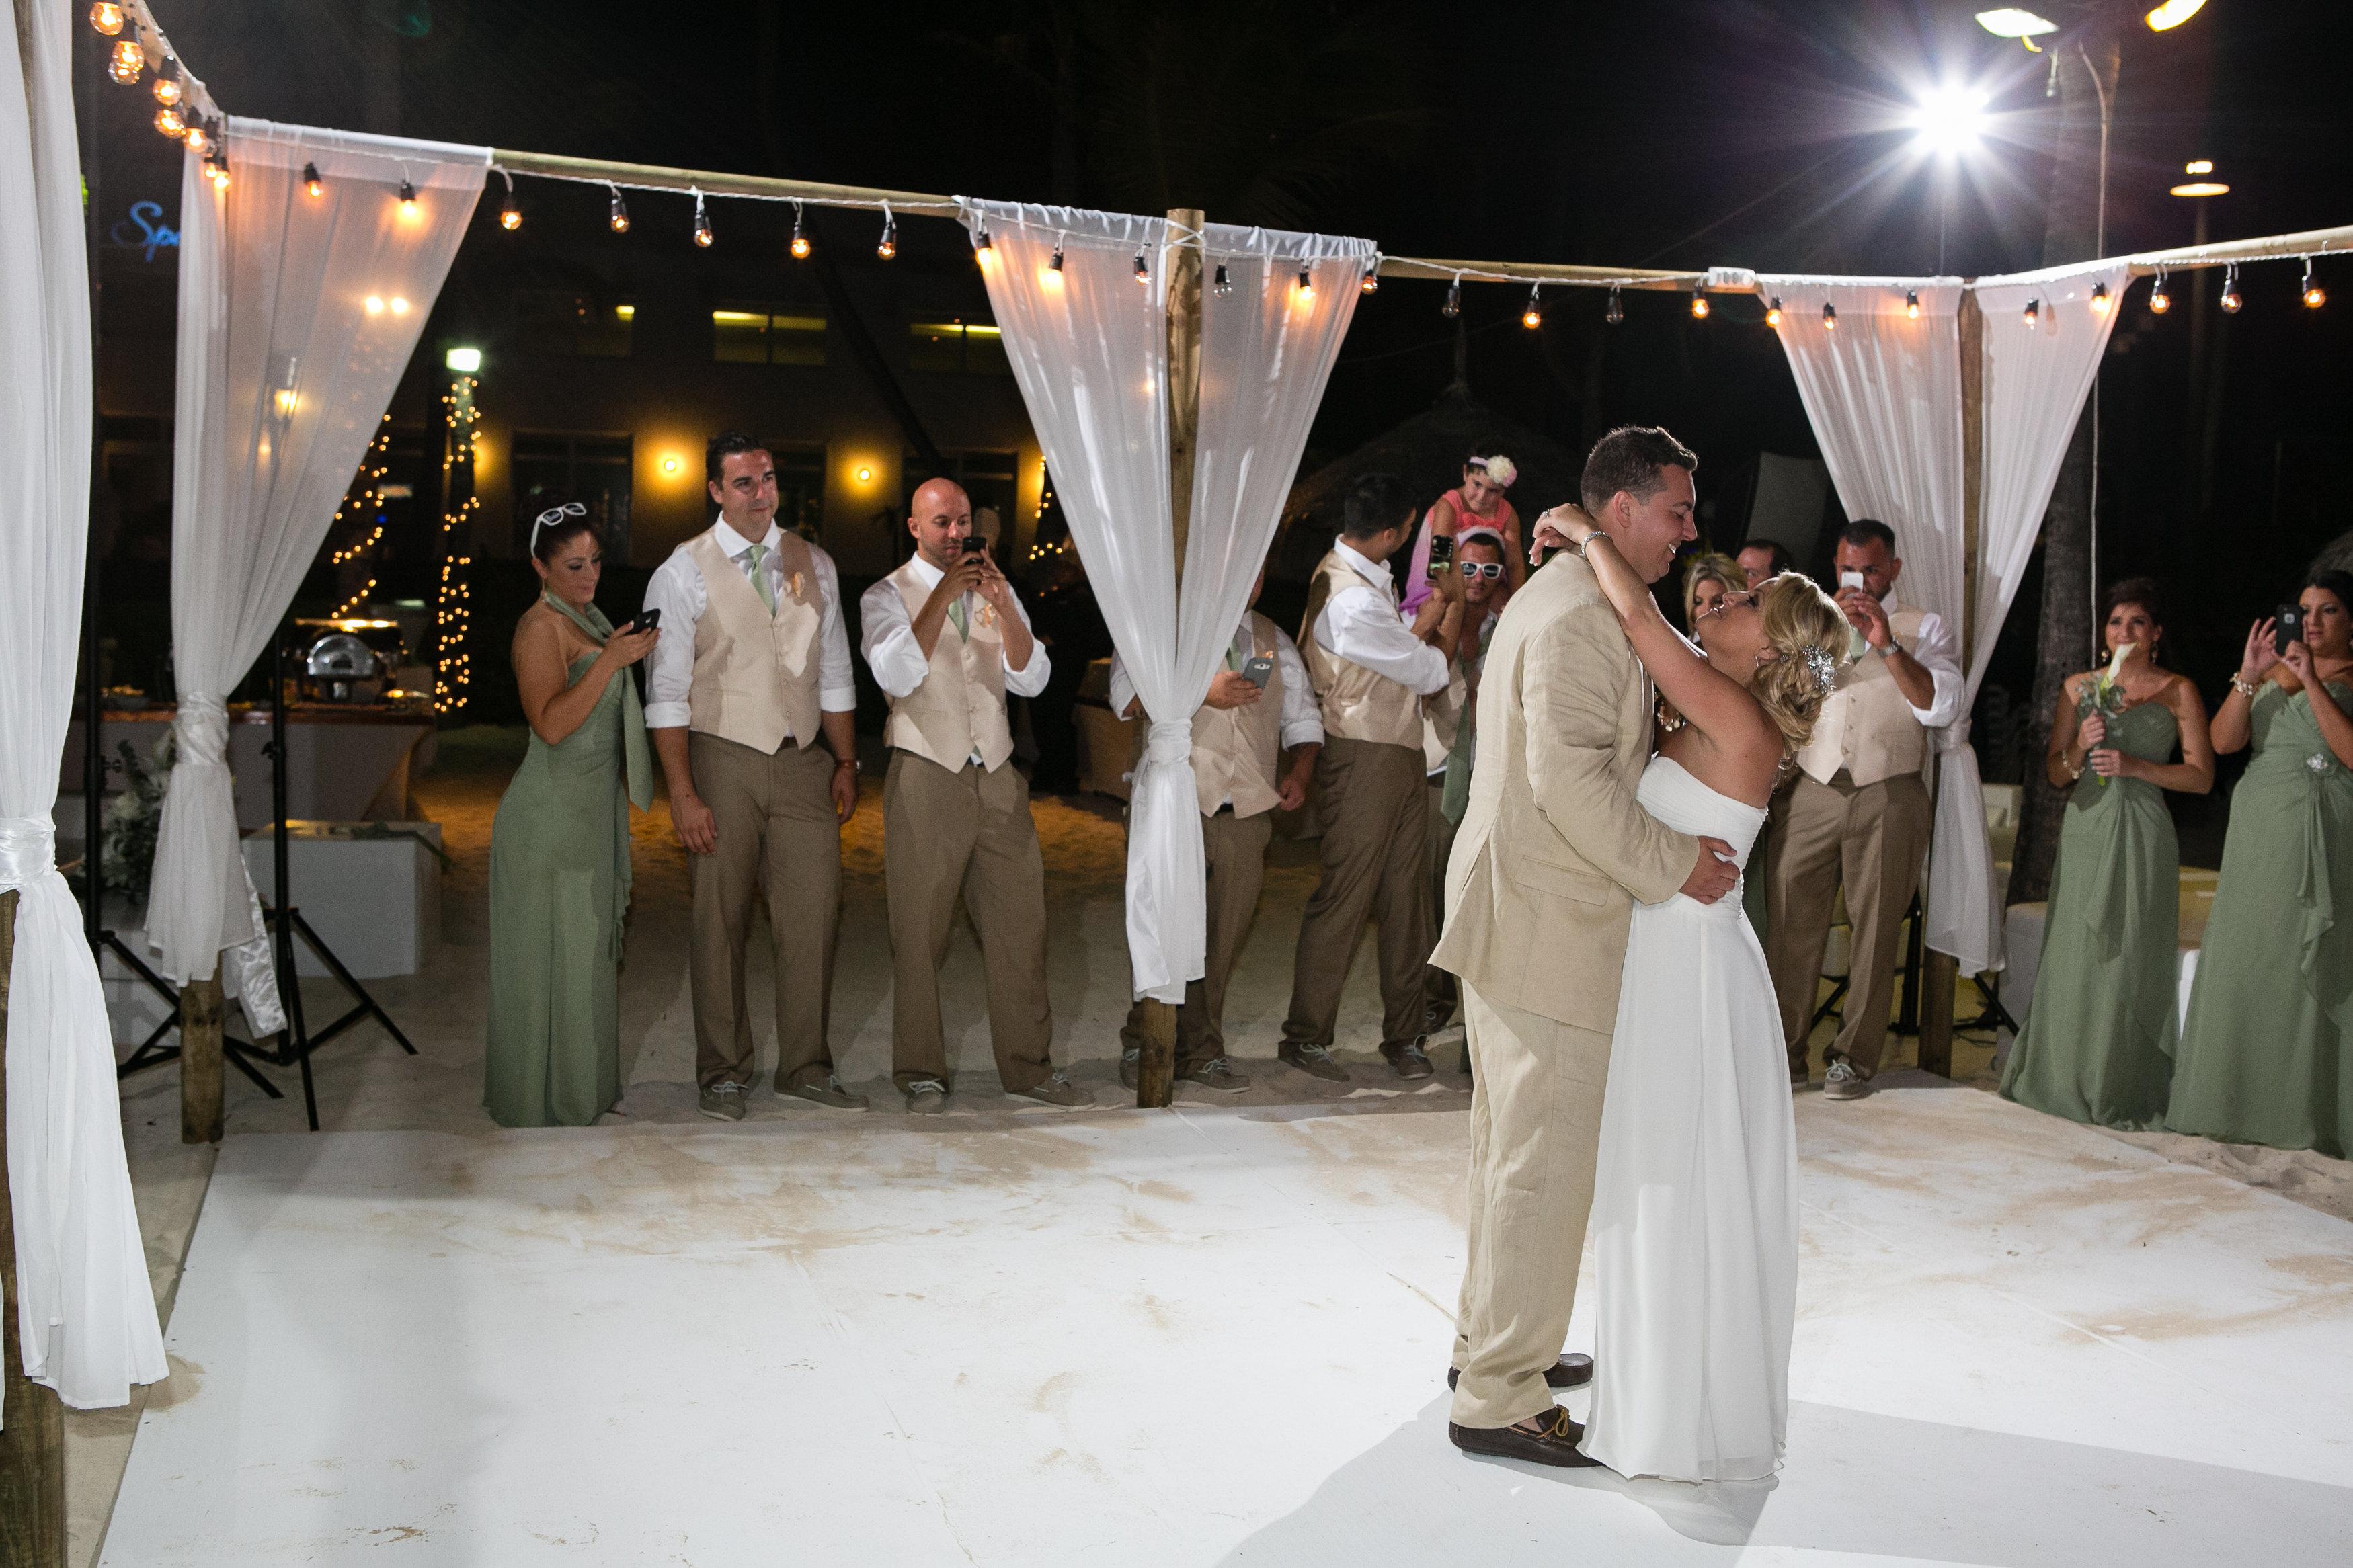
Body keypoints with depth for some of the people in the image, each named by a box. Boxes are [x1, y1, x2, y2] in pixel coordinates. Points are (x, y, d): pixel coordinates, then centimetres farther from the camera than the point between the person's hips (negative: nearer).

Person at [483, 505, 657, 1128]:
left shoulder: (586, 619, 15)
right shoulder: (540, 625, -13)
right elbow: (552, 725, -25)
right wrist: (610, 660, -28)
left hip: (593, 809, 9)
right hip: (550, 815, -9)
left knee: (588, 950, 13)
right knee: (552, 954, -2)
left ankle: (579, 1091, 23)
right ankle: (544, 1104, 8)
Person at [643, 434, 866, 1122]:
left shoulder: (814, 565, 10)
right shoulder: (684, 573, -2)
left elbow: (834, 672, 16)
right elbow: (667, 691, -5)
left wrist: (846, 763, 11)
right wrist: (682, 793, -11)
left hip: (803, 761, 3)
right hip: (723, 761, -3)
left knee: (815, 912, 1)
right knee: (720, 922, 2)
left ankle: (806, 1066, 15)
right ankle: (723, 1073, 16)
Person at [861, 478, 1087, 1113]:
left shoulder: (995, 593, 15)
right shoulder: (888, 595, 4)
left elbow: (1032, 680, 3)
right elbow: (896, 675, -14)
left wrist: (1003, 607, -11)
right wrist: (943, 596, -19)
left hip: (997, 777, 4)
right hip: (926, 780, -4)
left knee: (1020, 924, 4)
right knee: (920, 934, 0)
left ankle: (1029, 1067, 15)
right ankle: (922, 1074, 12)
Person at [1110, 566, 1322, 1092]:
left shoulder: (1273, 640, 23)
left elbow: (1302, 717, 24)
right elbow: (1127, 696, -7)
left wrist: (1300, 770, 5)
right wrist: (1200, 693, -18)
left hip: (1248, 808, 5)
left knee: (1225, 935, 4)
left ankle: (1200, 1052, 15)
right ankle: (1144, 1044, 6)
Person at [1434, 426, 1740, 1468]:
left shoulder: (1561, 597, 18)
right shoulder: (1579, 618, -18)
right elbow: (1568, 774, -26)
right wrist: (1670, 864, -18)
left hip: (1518, 912, 11)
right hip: (1546, 925, -11)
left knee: (1511, 1145, 20)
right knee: (1543, 1160, -4)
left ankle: (1491, 1341, 34)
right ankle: (1498, 1400, 5)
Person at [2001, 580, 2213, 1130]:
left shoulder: (2177, 692, 3)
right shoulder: (2079, 688, 12)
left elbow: (2201, 776, -2)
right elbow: (2056, 775, 12)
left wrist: (2135, 765, -13)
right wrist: (2081, 749, -8)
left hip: (2141, 835, -3)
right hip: (2084, 831, 3)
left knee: (2130, 958, -3)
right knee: (2074, 956, 1)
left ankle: (2122, 1093, 4)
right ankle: (2067, 1081, 11)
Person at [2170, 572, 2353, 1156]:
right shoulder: (2274, 669, 13)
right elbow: (2223, 741, 3)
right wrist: (2247, 678, -10)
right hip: (2262, 837, 4)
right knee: (2247, 961, 3)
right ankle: (2241, 1098, 10)